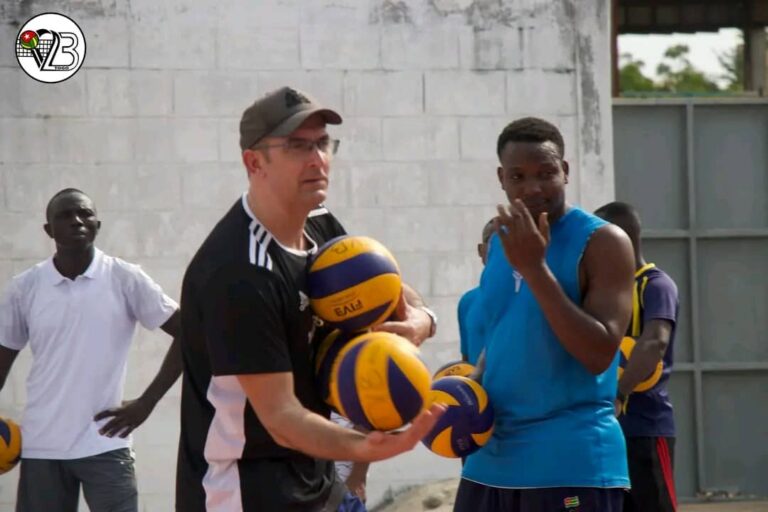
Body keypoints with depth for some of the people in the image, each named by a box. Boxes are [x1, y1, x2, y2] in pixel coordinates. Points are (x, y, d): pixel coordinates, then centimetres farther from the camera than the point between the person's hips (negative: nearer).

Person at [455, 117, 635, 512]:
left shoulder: (603, 242, -9)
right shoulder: (499, 243, 13)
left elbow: (599, 354, -18)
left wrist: (535, 268, -21)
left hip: (573, 463, -7)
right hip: (493, 457, 7)